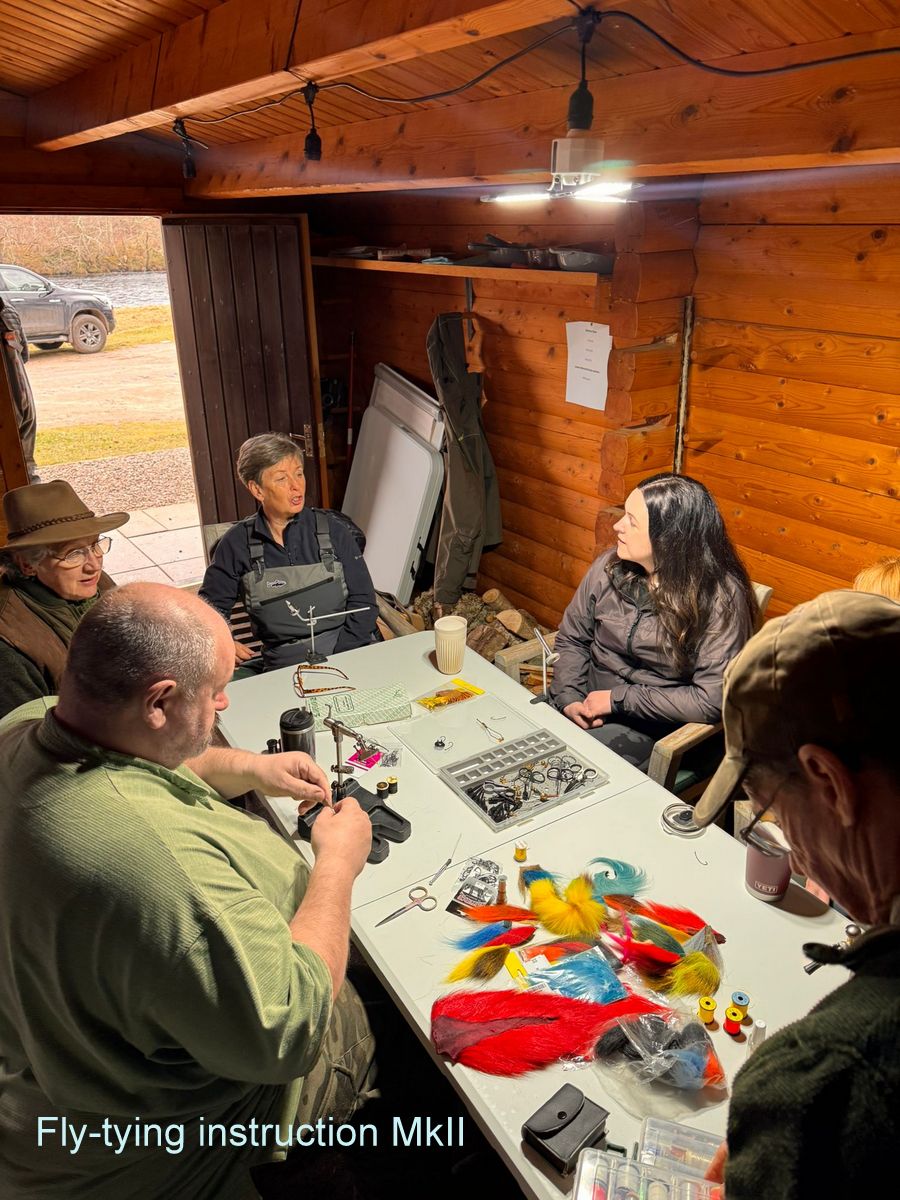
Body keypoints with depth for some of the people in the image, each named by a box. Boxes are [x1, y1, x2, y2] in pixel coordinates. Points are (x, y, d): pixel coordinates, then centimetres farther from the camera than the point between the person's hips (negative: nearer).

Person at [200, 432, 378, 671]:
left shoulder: (331, 530, 5)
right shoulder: (238, 543, 6)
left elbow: (363, 601, 3)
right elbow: (211, 604, 16)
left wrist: (339, 658, -8)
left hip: (345, 657, 0)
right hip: (283, 666, 0)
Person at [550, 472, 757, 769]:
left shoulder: (720, 599, -18)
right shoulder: (610, 566, -4)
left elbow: (713, 699, -21)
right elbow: (572, 639, 7)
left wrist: (618, 699, -20)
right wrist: (569, 698, -10)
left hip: (652, 725, -5)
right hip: (589, 701, 5)